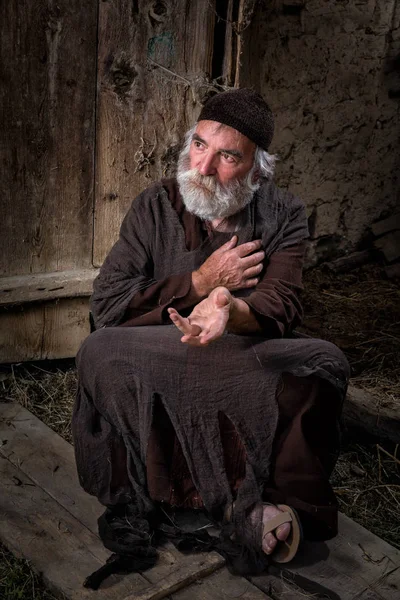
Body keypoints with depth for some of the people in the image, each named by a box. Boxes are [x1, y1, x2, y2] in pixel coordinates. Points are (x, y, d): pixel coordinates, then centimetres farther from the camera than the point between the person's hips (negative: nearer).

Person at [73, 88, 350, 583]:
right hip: (157, 364, 1)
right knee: (101, 352, -30)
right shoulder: (156, 205, -1)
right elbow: (106, 302, -8)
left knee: (323, 363, -28)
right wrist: (201, 281, -15)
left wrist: (230, 311, -39)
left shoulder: (283, 215, 0)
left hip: (249, 364, 0)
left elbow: (281, 306, -15)